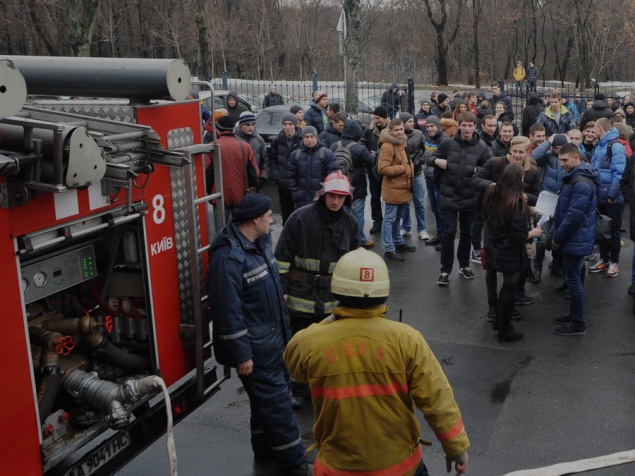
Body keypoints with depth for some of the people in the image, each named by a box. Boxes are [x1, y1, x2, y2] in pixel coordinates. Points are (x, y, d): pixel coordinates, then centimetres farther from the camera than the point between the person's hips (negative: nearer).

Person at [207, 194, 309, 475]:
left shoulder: (260, 242, 5)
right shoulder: (228, 257, -26)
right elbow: (228, 312, -25)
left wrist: (284, 330, 21)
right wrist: (241, 356, -21)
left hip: (274, 339, 9)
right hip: (255, 348, -9)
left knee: (270, 397, 21)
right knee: (276, 402, 1)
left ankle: (266, 450, 38)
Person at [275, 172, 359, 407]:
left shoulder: (350, 223, 4)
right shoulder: (300, 217, -10)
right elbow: (283, 255, -7)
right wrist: (281, 289, -9)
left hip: (334, 296, 3)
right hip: (302, 292, -3)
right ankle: (300, 391, 26)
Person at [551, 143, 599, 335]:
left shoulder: (581, 183, -23)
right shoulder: (575, 177, 11)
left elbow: (574, 216, -25)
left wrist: (558, 238, -16)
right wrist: (557, 215, 9)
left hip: (576, 239, -10)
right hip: (574, 238, 10)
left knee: (573, 279, -2)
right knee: (573, 278, 18)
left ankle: (578, 323, 7)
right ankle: (574, 314, 30)